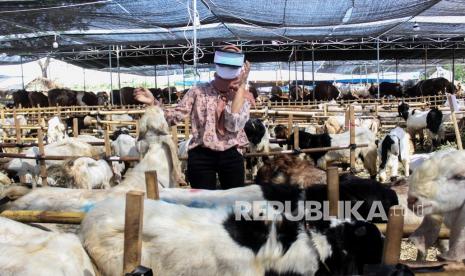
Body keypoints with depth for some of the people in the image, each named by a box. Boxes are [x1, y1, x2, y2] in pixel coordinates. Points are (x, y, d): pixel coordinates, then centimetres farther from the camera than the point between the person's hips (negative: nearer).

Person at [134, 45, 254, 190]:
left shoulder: (243, 96, 2)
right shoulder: (198, 92, 1)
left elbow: (234, 125, -16)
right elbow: (175, 116, -5)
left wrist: (241, 87, -12)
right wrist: (152, 102, -22)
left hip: (231, 156, 2)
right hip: (201, 156, -1)